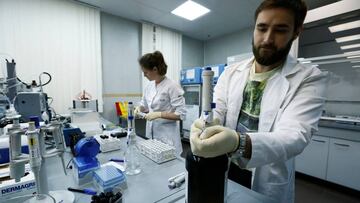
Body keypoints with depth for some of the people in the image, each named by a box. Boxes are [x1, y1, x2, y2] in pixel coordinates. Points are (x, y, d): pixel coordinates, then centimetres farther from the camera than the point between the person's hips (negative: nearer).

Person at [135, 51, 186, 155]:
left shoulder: (172, 86, -17)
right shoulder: (149, 86, 4)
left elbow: (181, 114, -17)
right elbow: (144, 104, 18)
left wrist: (159, 114, -23)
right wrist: (139, 108, -3)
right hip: (151, 133, 6)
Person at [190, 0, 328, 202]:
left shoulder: (310, 79, -13)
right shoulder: (231, 72, -4)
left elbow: (295, 135, -26)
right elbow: (216, 112, -9)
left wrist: (239, 143, -46)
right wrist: (204, 126, -33)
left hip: (268, 186, -2)